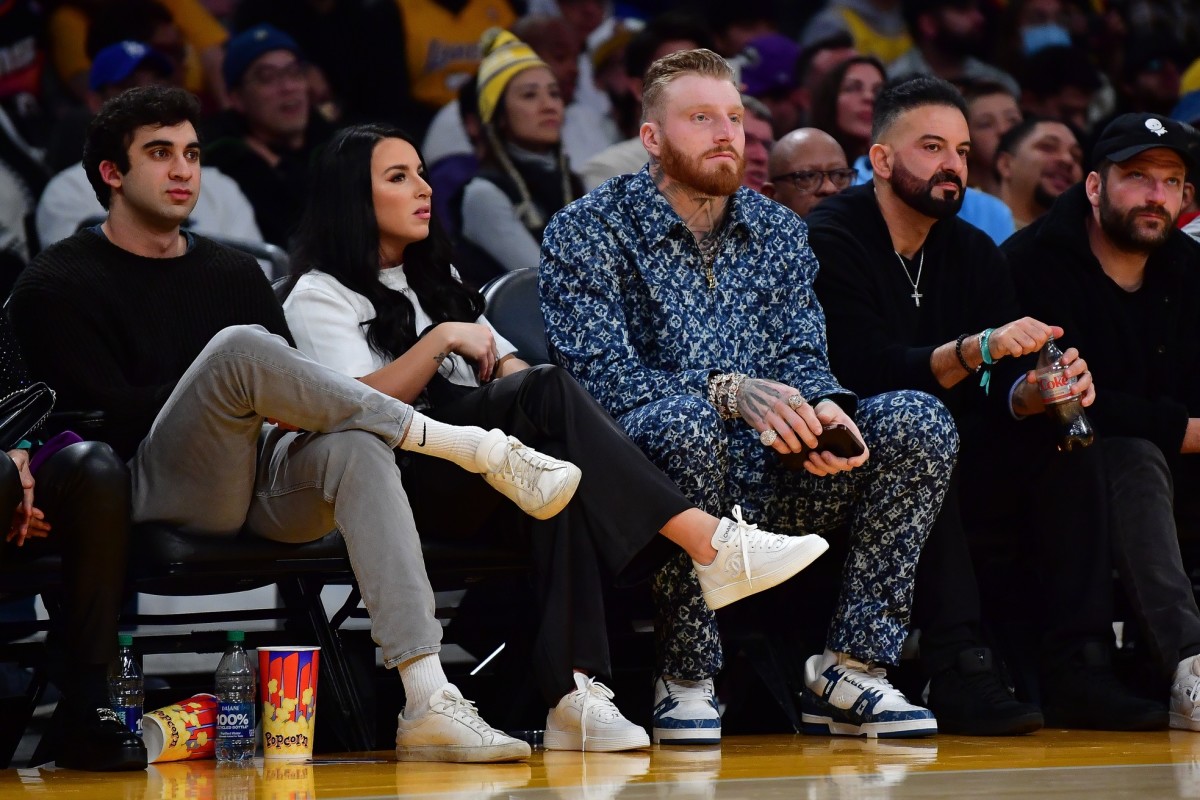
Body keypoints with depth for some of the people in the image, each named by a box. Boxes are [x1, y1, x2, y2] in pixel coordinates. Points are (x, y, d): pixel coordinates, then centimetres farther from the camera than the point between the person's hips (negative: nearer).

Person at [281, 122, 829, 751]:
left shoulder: (434, 278, 31)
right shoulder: (320, 296, 8)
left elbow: (508, 368, 23)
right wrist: (443, 340, -12)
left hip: (479, 484, 6)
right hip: (400, 480, -6)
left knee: (557, 462, -34)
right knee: (550, 392, -31)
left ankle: (573, 692, -48)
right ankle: (709, 543, -38)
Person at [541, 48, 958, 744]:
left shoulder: (778, 230, 14)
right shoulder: (585, 233, -2)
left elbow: (803, 355, 7)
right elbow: (602, 373, -16)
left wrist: (823, 406, -19)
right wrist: (728, 391, -31)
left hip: (766, 477, 5)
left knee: (918, 421, -15)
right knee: (685, 419, -40)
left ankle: (853, 666, -16)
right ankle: (687, 681, -27)